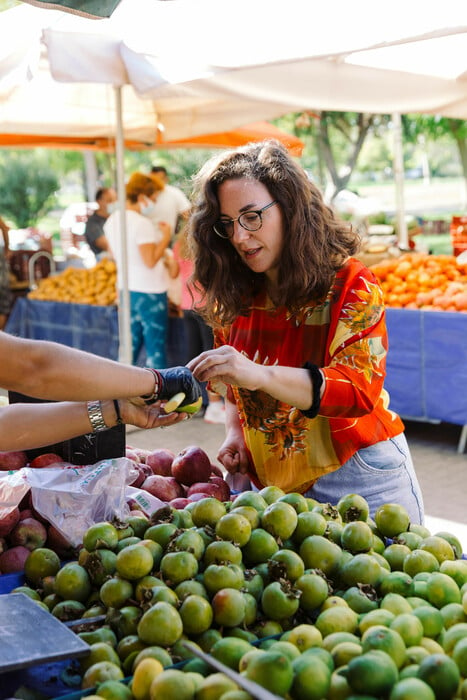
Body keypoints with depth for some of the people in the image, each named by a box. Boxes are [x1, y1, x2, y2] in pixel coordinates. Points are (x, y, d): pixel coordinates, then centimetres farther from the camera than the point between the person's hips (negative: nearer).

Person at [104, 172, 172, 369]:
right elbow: (150, 261, -21)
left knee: (131, 344, 16)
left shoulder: (112, 220, 7)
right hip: (149, 292, -8)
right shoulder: (142, 223, -20)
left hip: (126, 289, 8)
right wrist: (166, 237, -11)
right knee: (155, 348, 2)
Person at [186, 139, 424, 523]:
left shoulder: (351, 286, -13)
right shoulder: (233, 296, 2)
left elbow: (360, 387, -28)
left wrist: (260, 375, -41)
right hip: (270, 484, 4)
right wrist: (235, 430, -3)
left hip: (357, 481, -4)